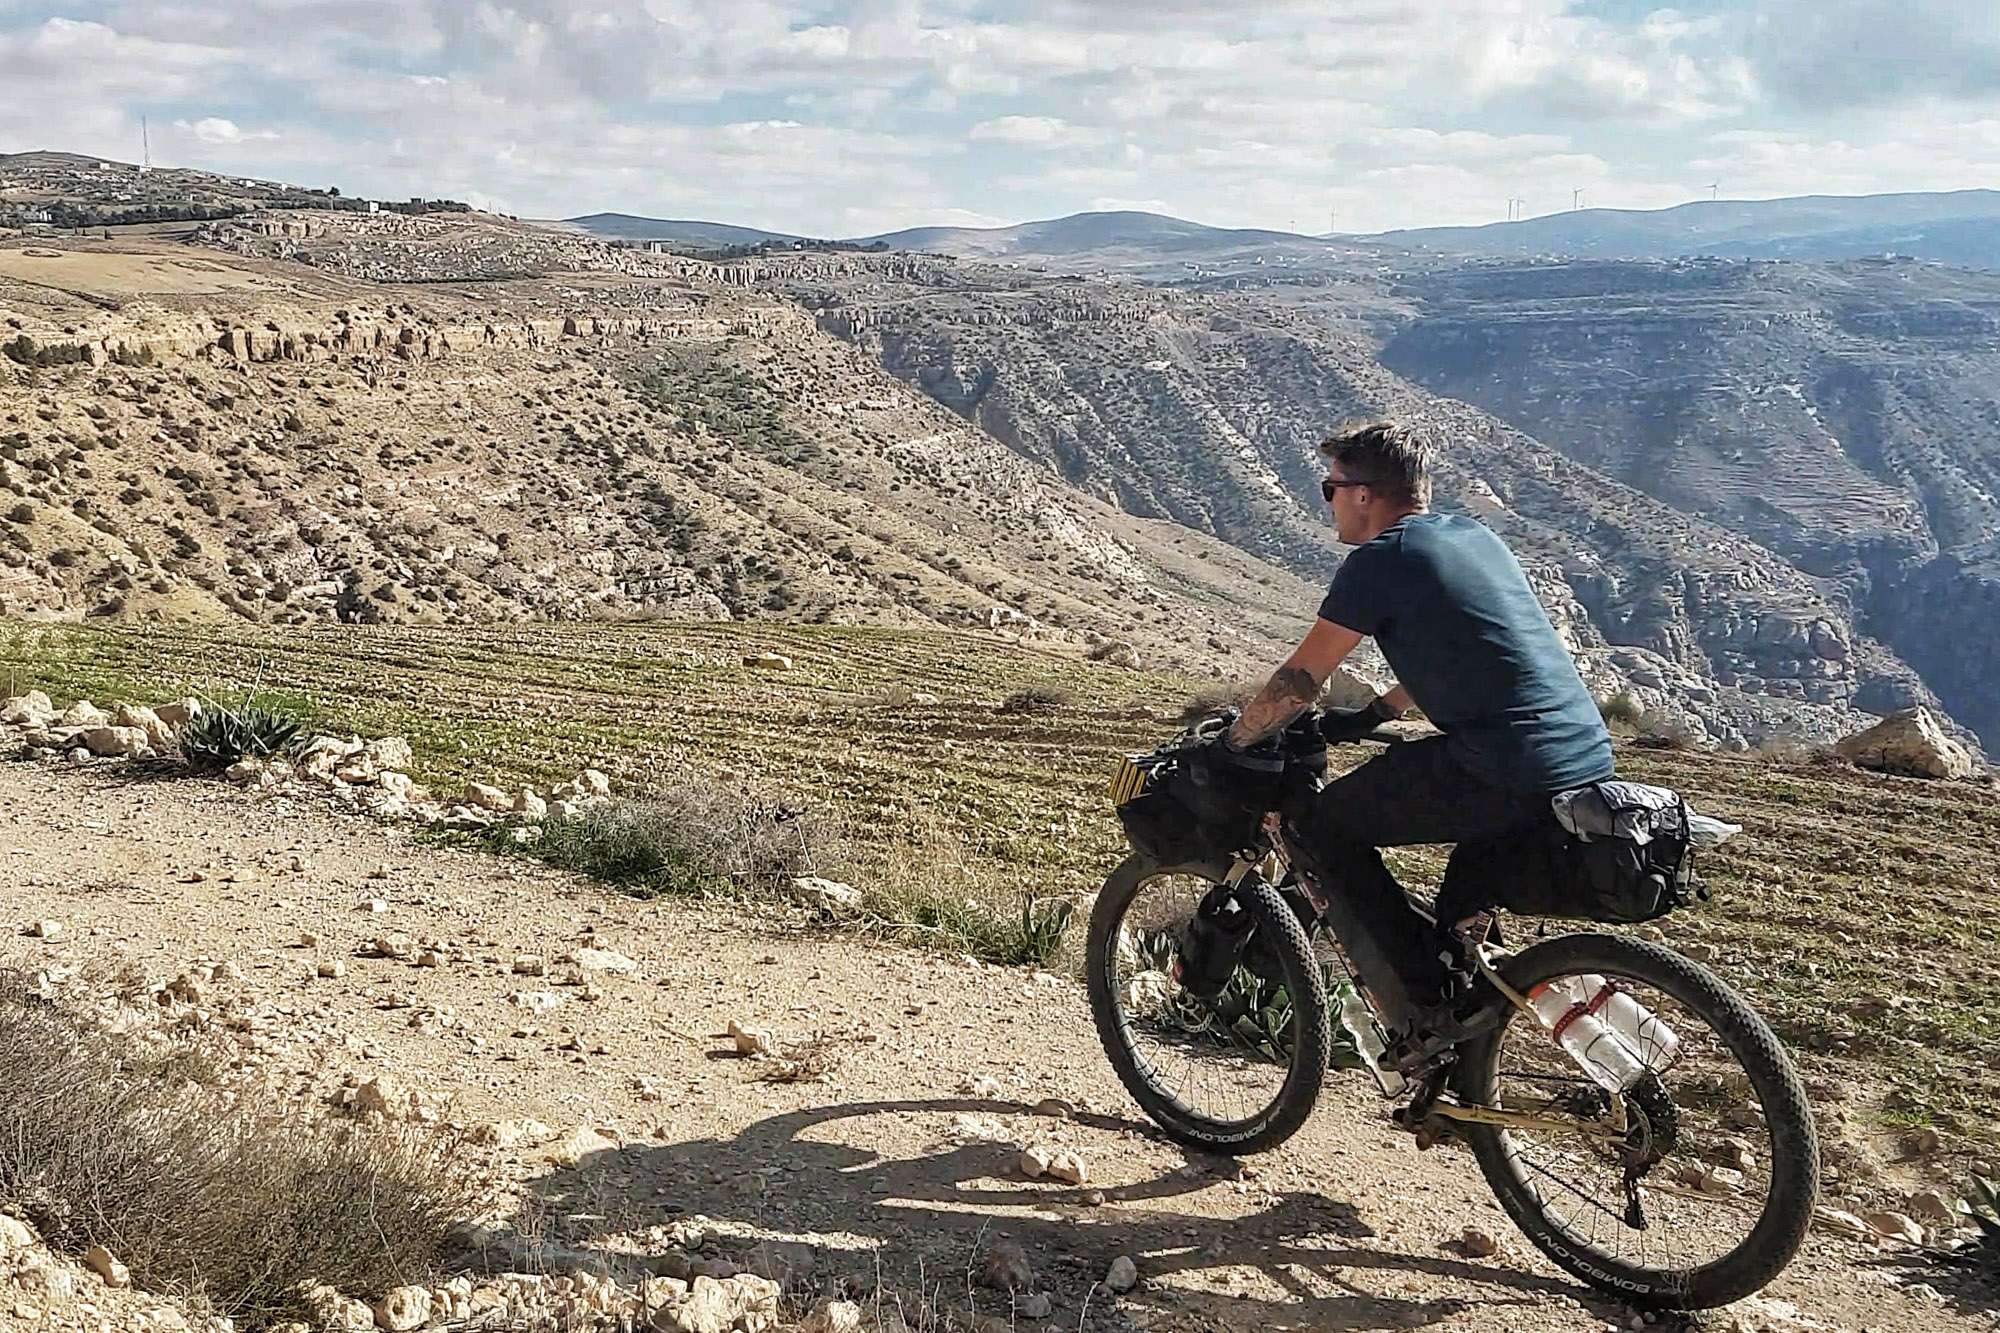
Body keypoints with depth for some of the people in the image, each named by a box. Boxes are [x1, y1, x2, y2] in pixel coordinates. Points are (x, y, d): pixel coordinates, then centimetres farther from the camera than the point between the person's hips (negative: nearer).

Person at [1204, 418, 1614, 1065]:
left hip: (1507, 777, -9)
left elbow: (1298, 681, -1)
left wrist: (1228, 745, 13)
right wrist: (1368, 716, 38)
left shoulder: (1379, 560, -3)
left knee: (1316, 824, 5)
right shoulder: (1476, 536, 21)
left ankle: (1431, 1009, 5)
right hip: (1591, 760, 9)